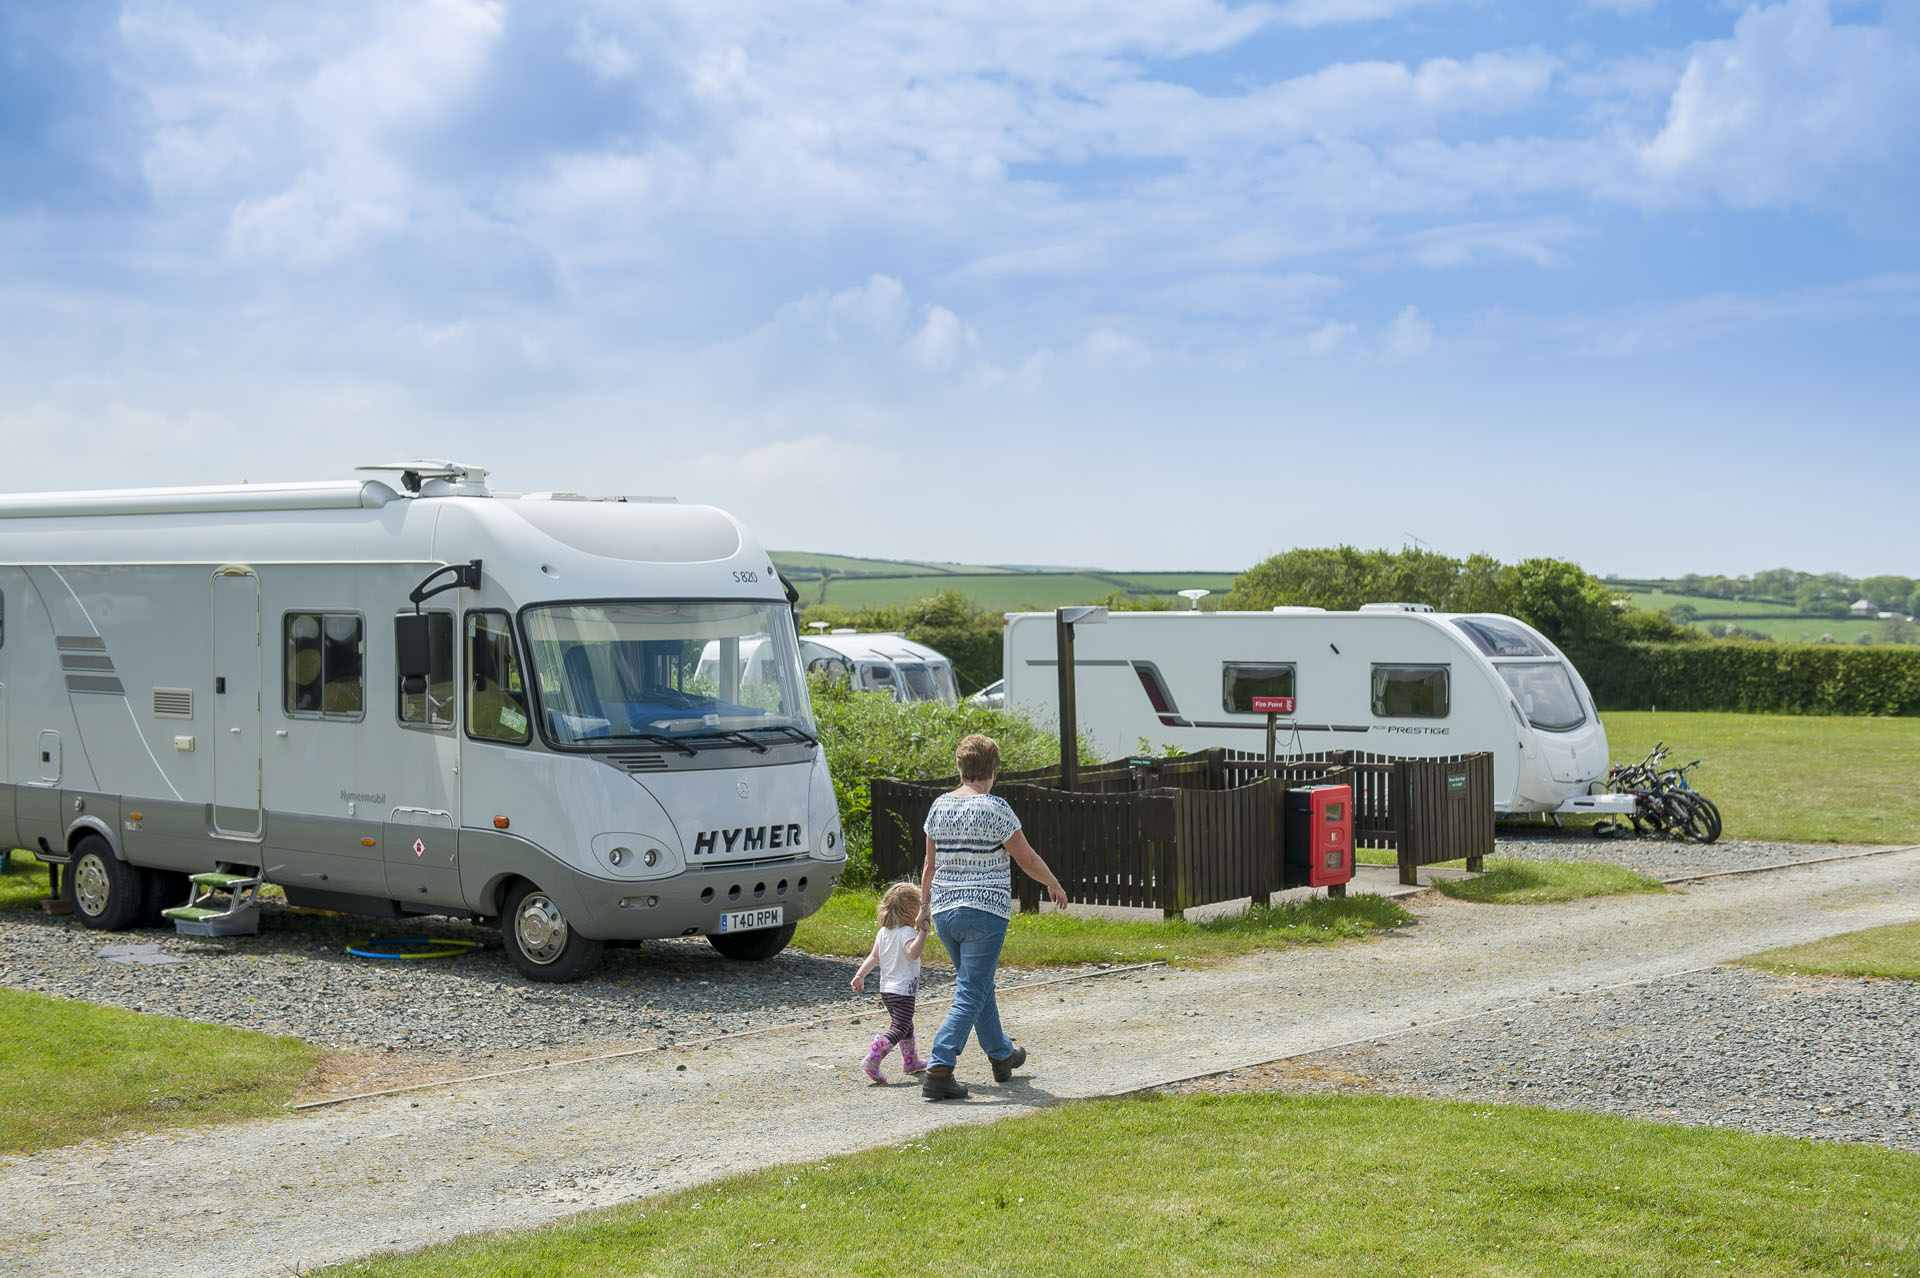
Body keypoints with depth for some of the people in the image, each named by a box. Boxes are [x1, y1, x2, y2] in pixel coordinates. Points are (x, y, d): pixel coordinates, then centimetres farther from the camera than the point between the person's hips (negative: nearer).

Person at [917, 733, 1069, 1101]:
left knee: (979, 986, 22)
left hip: (945, 912, 7)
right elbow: (1027, 858, -6)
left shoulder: (940, 806, 4)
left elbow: (930, 864, 12)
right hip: (985, 912, -6)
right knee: (970, 995, -4)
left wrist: (925, 905, 24)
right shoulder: (995, 808, -12)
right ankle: (938, 1070, -15)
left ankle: (1002, 1056, 39)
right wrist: (1054, 885, 11)